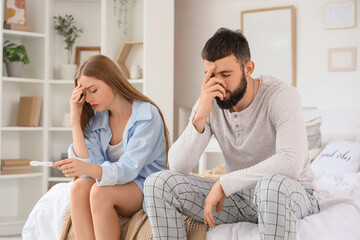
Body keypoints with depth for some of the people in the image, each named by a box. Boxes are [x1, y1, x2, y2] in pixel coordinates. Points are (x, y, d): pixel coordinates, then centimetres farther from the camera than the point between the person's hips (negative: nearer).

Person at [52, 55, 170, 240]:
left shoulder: (147, 115, -15)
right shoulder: (96, 119, 4)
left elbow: (129, 169, -26)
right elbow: (87, 164, -10)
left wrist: (89, 169, -44)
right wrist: (75, 121, -12)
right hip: (115, 183, 5)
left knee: (100, 191, -30)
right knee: (79, 187, -24)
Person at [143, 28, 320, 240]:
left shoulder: (282, 95, -19)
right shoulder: (210, 103, -5)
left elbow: (291, 163, -35)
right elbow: (178, 167, -12)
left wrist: (224, 183, -30)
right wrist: (200, 117, -27)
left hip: (293, 193, -4)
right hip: (239, 195, 5)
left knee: (272, 184, -43)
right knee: (158, 183, -13)